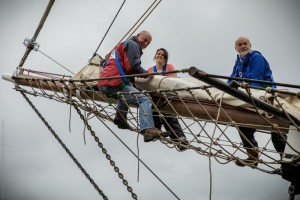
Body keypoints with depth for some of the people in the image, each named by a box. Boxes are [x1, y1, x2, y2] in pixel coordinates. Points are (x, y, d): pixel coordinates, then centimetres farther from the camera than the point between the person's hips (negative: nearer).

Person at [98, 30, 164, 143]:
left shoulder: (122, 45, 33)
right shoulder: (133, 45, 2)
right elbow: (132, 66, -11)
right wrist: (146, 74, 2)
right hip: (113, 84, -10)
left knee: (126, 91, 41)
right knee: (144, 100, -20)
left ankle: (120, 119, 35)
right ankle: (148, 130, -37)